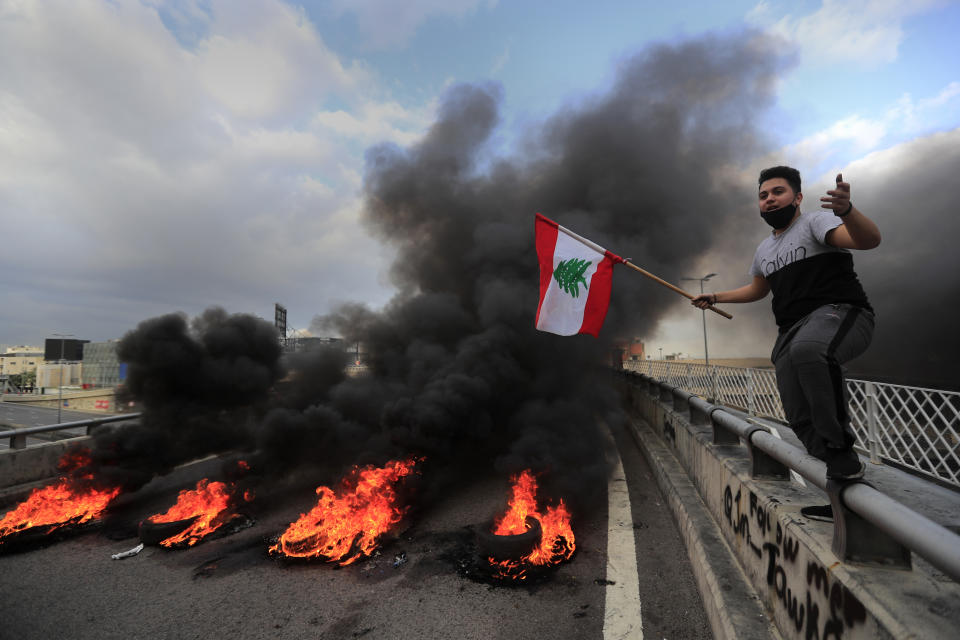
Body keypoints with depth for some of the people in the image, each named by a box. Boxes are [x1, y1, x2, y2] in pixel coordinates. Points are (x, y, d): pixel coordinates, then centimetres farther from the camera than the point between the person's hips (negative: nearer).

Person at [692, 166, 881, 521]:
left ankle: (842, 450, -28)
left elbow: (870, 239, -19)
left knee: (808, 349, -42)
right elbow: (757, 289, 39)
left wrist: (847, 210, -38)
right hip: (792, 330, 8)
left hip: (840, 313, -7)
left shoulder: (815, 222, 0)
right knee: (800, 418, -2)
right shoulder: (764, 250, 22)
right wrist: (714, 297, 36)